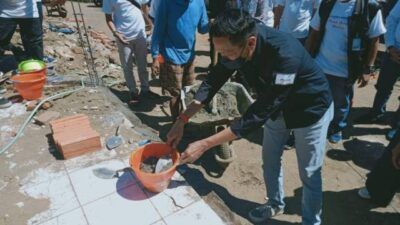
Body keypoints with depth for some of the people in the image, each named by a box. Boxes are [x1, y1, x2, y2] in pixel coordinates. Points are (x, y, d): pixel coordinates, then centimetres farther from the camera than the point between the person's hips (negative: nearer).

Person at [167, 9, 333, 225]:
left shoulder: (285, 55, -42)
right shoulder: (237, 44, -22)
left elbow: (257, 115, -37)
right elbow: (213, 80, -9)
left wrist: (204, 145, -35)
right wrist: (182, 120, -16)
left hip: (311, 109, -6)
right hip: (277, 106, 6)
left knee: (309, 173, 8)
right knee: (270, 159, 18)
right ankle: (275, 203, 44)